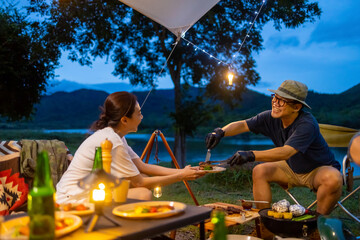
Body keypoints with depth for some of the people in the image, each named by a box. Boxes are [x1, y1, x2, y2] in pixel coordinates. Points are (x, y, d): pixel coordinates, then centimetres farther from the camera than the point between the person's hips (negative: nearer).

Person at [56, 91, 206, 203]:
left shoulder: (115, 135, 4)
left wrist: (180, 171, 0)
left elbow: (142, 167, 6)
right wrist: (181, 176, -13)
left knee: (144, 178, 5)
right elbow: (139, 183, -19)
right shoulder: (111, 142, -24)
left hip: (89, 192, 10)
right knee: (143, 194, -17)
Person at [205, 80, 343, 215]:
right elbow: (243, 125, -12)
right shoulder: (271, 117, -13)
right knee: (259, 171, -15)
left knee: (333, 179, -36)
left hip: (321, 168, -5)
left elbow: (286, 152, -44)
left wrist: (251, 155, -54)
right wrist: (220, 132, -32)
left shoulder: (307, 124, -32)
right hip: (292, 169, 5)